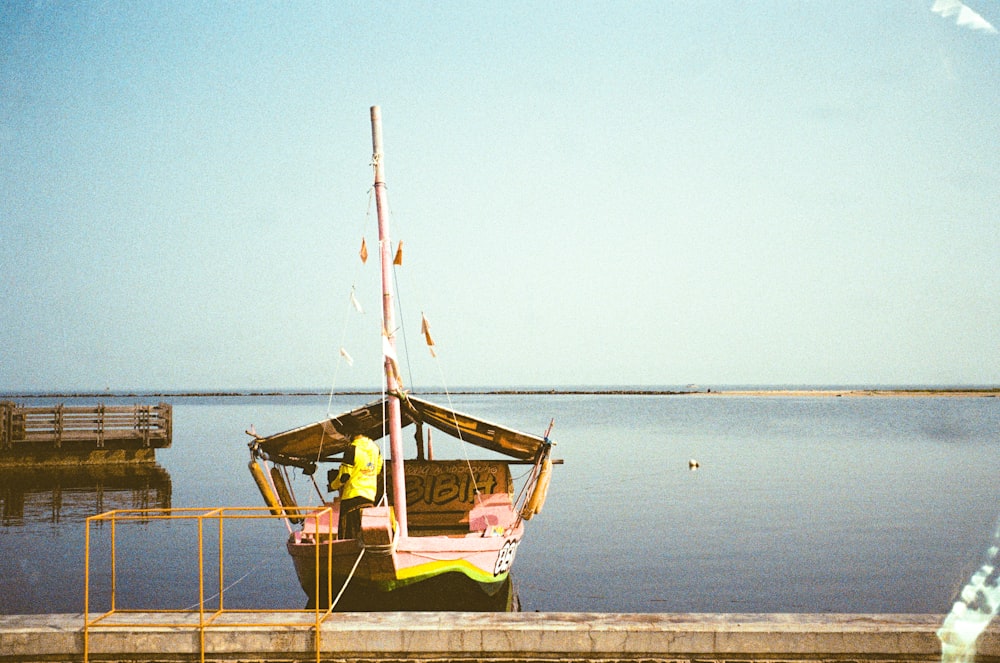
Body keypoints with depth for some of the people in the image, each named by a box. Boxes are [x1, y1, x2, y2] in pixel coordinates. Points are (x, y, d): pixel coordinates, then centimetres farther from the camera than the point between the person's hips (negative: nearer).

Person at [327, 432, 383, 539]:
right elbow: (377, 470, 16)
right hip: (370, 494, 7)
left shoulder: (352, 449, -14)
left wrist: (332, 486, 4)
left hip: (353, 494, -7)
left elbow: (344, 475, -12)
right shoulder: (375, 447, 6)